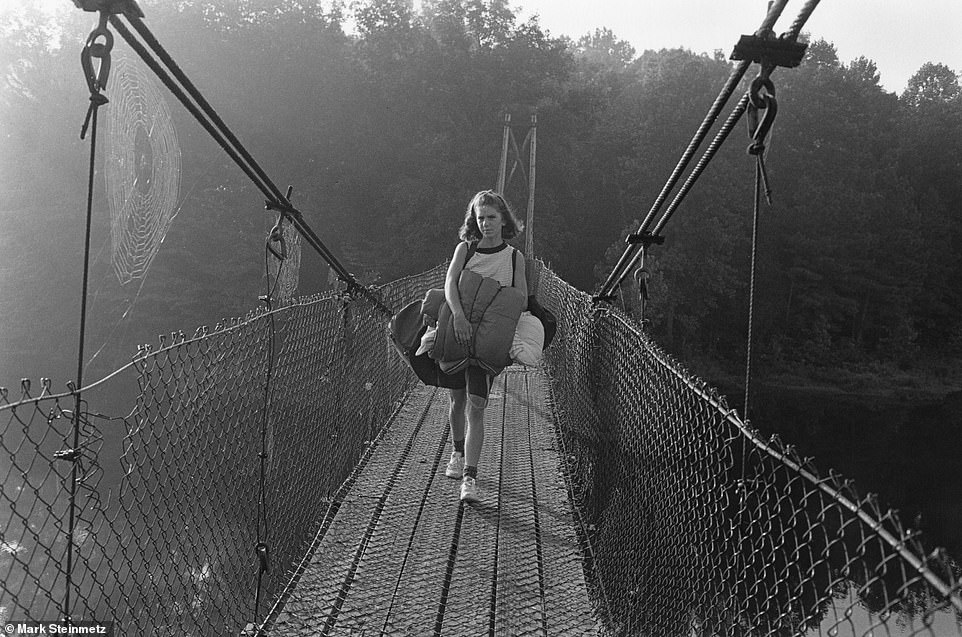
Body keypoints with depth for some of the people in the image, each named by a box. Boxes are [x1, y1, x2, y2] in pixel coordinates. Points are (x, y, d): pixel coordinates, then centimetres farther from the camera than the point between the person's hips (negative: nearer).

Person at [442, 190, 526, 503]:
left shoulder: (515, 259, 4)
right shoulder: (465, 249, 3)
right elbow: (450, 283, -12)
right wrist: (459, 315, -31)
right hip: (457, 332, 2)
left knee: (476, 408, -10)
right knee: (457, 400, 14)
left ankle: (470, 478, -9)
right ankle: (458, 454, 39)